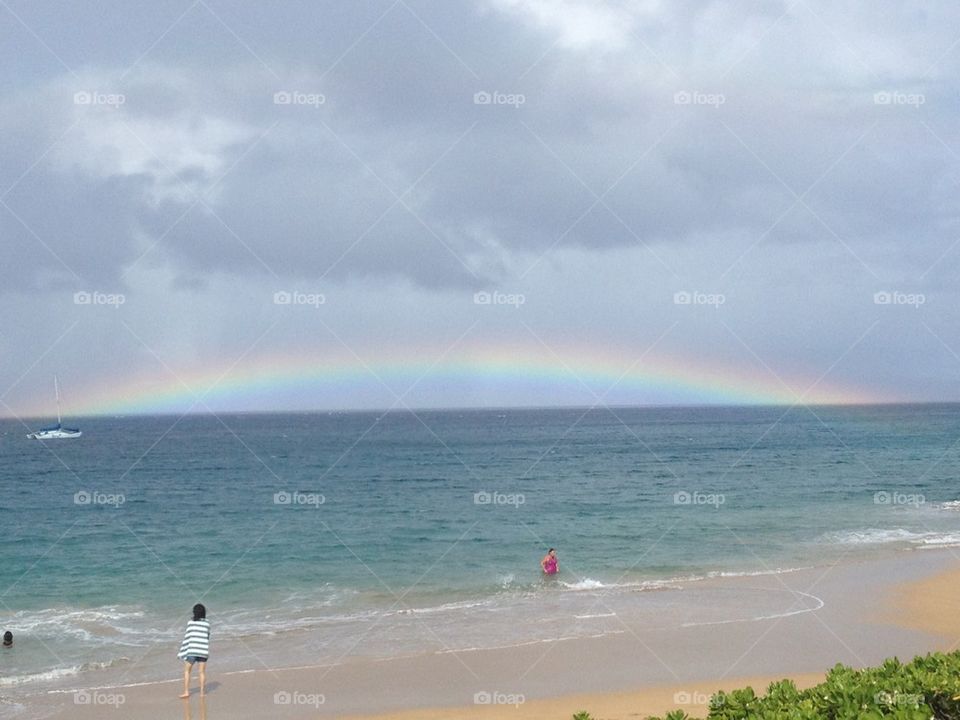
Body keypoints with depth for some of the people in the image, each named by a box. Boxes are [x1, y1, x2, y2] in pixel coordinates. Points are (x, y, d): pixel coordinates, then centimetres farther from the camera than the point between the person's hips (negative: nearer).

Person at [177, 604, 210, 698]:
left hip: (192, 650, -2)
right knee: (202, 672, 11)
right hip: (203, 651, 2)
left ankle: (186, 692, 3)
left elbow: (187, 637, -5)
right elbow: (207, 636, 5)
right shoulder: (207, 623, 0)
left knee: (187, 670, 10)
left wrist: (182, 652, 2)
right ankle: (202, 692, 10)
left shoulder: (191, 623, -5)